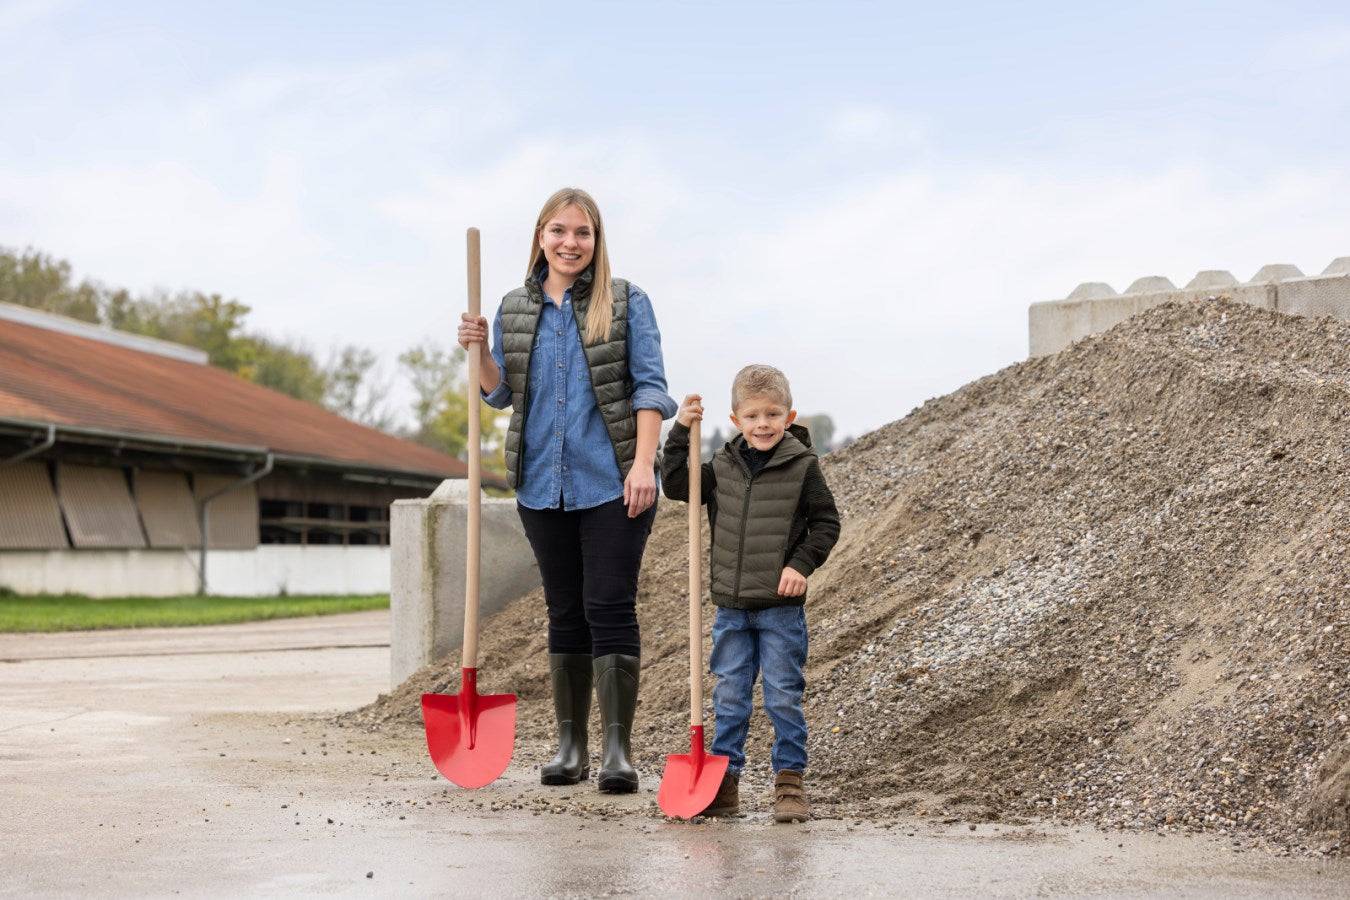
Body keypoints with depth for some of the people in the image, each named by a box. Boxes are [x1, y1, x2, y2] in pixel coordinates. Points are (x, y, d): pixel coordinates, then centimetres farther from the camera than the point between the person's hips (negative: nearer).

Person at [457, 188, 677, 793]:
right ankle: (569, 745, 18)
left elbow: (649, 386, -4)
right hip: (542, 485, 4)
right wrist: (480, 352, -5)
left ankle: (618, 749, -3)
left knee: (609, 608, -7)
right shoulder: (514, 310, 11)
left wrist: (644, 463, -15)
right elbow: (500, 394, 14)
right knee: (564, 612, 10)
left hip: (612, 484, -4)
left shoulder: (626, 302, 0)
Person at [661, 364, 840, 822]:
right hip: (731, 607, 4)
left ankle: (790, 781, 13)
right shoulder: (723, 466, 5)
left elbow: (826, 521, -2)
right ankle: (725, 784, 17)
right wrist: (680, 432, -1)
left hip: (781, 608, -4)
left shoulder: (802, 465, -6)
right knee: (729, 698, 9)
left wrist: (802, 564, -14)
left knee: (784, 697, 2)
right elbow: (676, 485, 6)